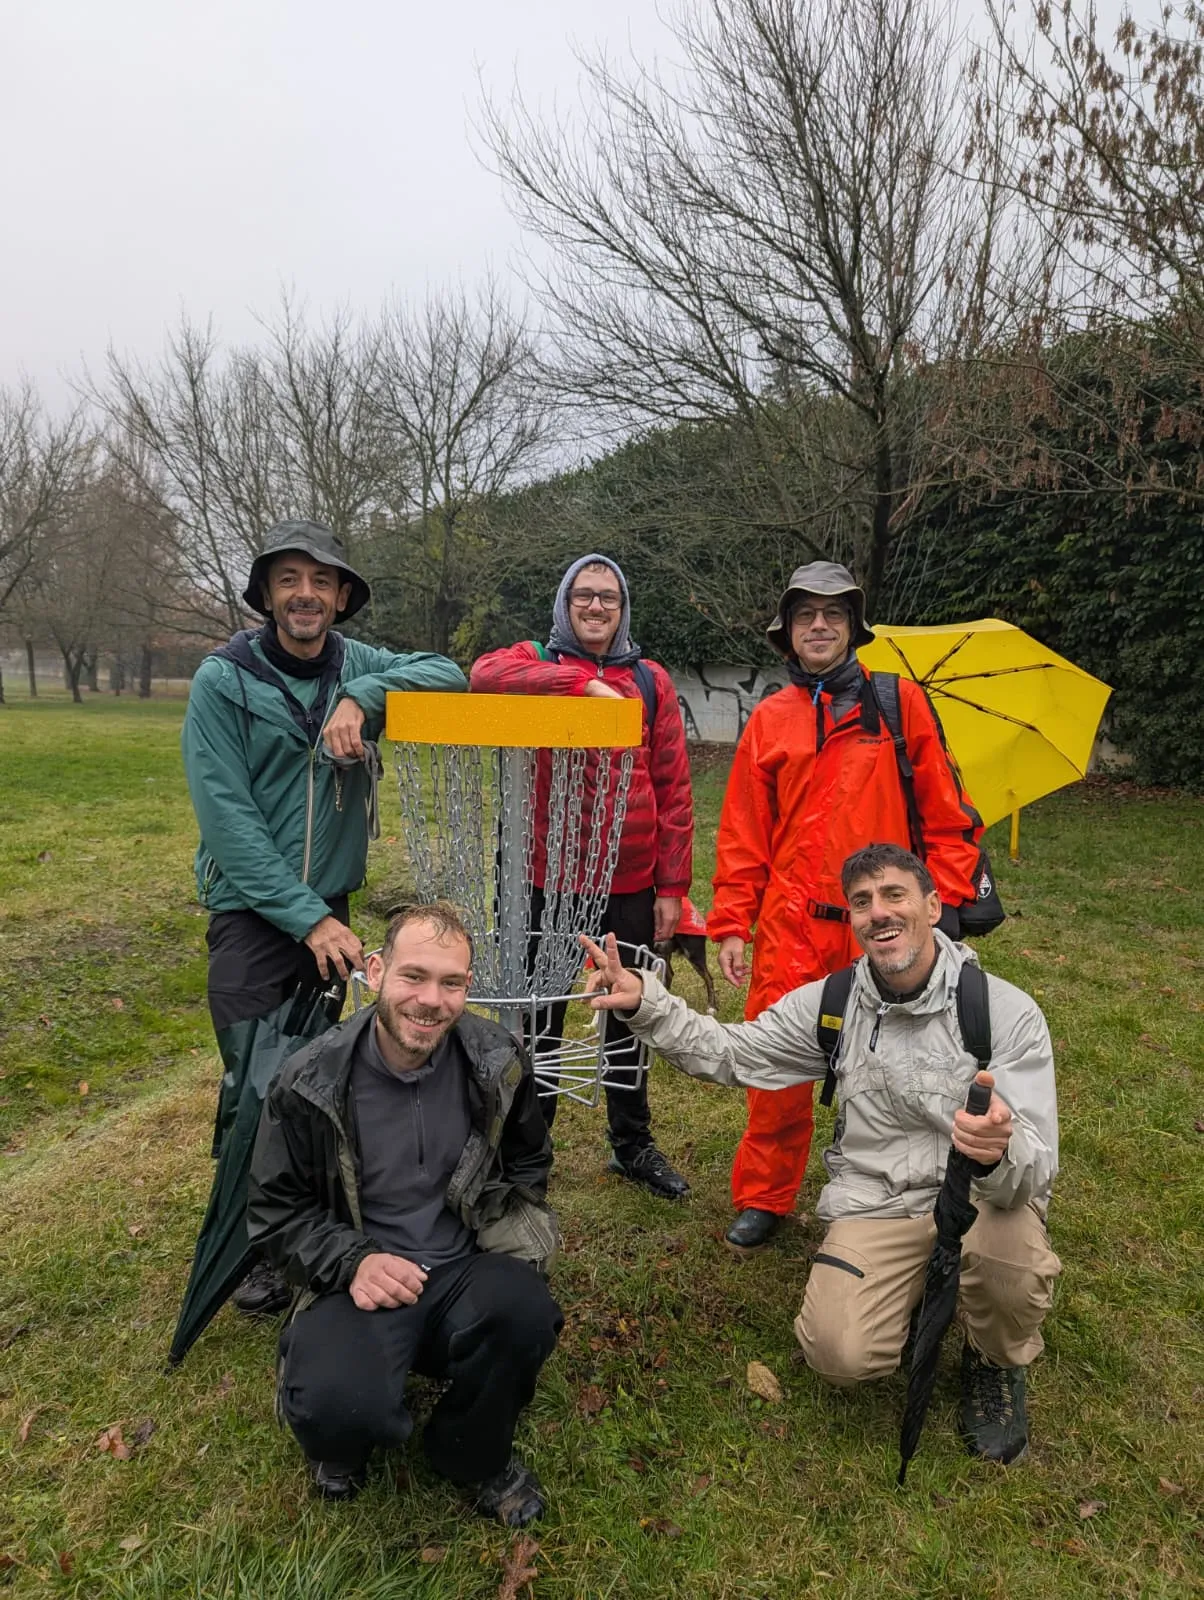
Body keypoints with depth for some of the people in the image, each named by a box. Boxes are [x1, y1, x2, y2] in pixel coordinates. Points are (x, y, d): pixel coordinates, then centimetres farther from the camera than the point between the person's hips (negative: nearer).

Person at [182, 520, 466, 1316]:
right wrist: (305, 916, -19)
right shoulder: (225, 678, -12)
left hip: (330, 906, 4)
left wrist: (363, 696, -26)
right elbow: (226, 815, -16)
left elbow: (446, 673, -10)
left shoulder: (357, 666, 0)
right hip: (253, 911, -4)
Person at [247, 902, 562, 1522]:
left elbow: (528, 1165, 12)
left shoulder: (497, 1061, -6)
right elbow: (275, 1211, 0)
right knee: (337, 1407, -32)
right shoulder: (310, 1083, -12)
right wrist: (353, 1262, -16)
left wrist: (511, 1247, -4)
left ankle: (474, 1455, 4)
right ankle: (343, 1442, 12)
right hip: (360, 1278, -1)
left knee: (526, 1312, -32)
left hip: (465, 1267, 2)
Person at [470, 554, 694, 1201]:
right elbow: (485, 675, -24)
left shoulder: (651, 681, 5)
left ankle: (632, 1143, 35)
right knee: (537, 1015, 11)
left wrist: (671, 885, 0)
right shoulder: (537, 662, 1)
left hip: (631, 882, 2)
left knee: (629, 1014, 16)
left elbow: (672, 789, 3)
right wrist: (583, 682, -27)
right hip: (548, 877, -2)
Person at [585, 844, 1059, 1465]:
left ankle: (994, 1361, 3)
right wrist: (644, 1003, -13)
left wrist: (1001, 1153, -45)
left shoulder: (1007, 1013, -14)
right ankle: (920, 1289, 16)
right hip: (875, 1204, 2)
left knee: (1016, 1267, -35)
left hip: (983, 1193, -2)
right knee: (841, 1355, -20)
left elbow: (1036, 1168, -19)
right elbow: (728, 1053, 4)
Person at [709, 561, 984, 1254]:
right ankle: (764, 1199, 26)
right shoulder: (770, 719, 7)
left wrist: (944, 904, -4)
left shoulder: (900, 703, 2)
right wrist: (732, 925, 3)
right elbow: (743, 832, 7)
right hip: (789, 925, 2)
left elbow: (946, 814, 2)